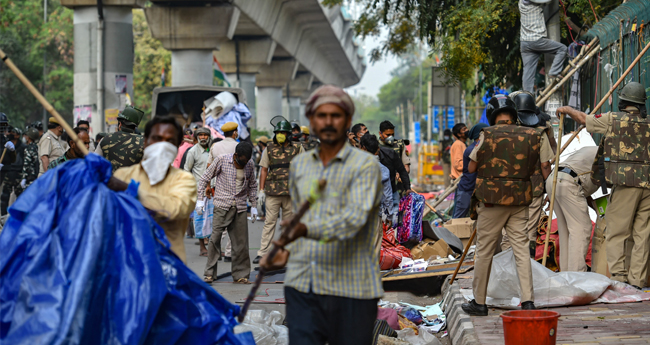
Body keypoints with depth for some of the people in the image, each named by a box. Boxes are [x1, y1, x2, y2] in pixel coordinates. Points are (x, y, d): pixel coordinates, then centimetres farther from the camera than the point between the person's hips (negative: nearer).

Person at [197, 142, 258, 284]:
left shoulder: (250, 165, 7)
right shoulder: (222, 160, -5)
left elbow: (252, 185, 22)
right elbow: (204, 178, 2)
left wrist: (254, 205, 18)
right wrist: (201, 199, -3)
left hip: (240, 207, 4)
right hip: (222, 205, -3)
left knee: (241, 241, 2)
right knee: (215, 238, -10)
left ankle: (240, 275, 10)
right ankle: (209, 273, -3)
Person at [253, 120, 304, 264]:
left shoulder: (297, 148, 5)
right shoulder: (270, 148, 7)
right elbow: (264, 169, 8)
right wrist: (261, 190, 3)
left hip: (291, 192, 0)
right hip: (272, 192, 0)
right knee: (269, 222, -4)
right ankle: (263, 253, -5)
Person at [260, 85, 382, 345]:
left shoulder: (365, 165, -3)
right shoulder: (298, 165, 15)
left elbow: (354, 217, -19)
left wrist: (307, 229, -34)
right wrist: (286, 250, 8)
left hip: (350, 289, -4)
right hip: (302, 286, 4)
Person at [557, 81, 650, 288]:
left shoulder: (613, 119, 2)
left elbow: (584, 119, 14)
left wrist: (568, 110, 32)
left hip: (626, 182, -4)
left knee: (616, 233, -1)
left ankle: (618, 275, -11)